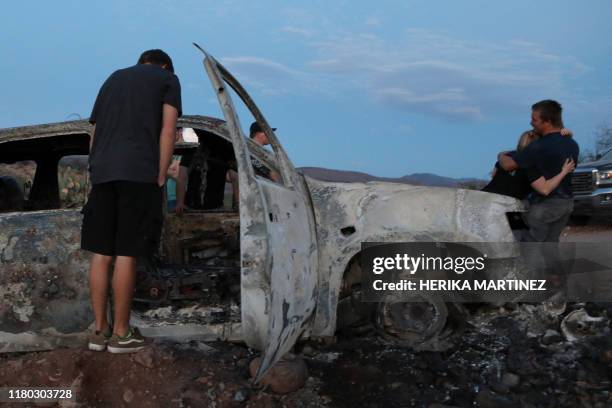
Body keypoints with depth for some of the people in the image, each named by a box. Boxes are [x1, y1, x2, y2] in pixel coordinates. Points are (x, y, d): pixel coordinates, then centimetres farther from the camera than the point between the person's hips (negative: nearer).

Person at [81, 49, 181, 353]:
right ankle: (121, 333, 4)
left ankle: (100, 330, 13)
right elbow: (168, 130, 0)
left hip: (101, 172, 5)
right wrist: (160, 178, -1)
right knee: (127, 254, -3)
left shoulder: (113, 78, 28)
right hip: (139, 172, -5)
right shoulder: (167, 78, 14)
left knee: (100, 253, 6)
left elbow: (95, 133, 22)